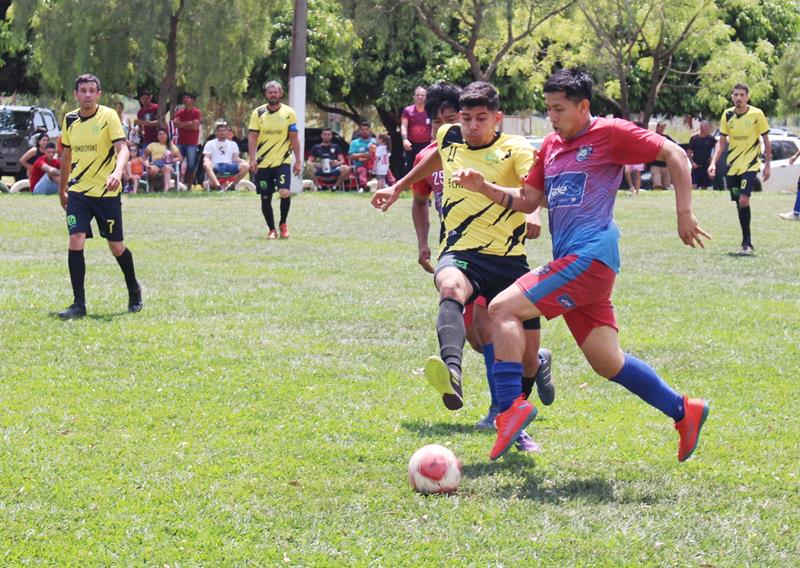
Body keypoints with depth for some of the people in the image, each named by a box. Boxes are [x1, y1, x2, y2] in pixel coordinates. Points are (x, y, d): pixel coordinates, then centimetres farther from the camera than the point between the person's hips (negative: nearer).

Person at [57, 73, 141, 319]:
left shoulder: (109, 116, -9)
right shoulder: (69, 120, 6)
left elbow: (122, 148, -21)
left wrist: (117, 172, -40)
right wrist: (62, 189, 23)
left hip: (106, 192, -3)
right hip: (78, 191, 3)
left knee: (116, 247, 4)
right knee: (75, 241, -13)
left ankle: (134, 291, 32)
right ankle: (78, 304, -8)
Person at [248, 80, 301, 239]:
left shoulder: (289, 113, 0)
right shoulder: (258, 113, 1)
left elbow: (294, 138, 4)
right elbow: (252, 136, 0)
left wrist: (298, 160, 1)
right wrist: (252, 159, -11)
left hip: (283, 161, -1)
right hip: (263, 162, 2)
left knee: (284, 192, -19)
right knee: (265, 197, 4)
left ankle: (283, 223, 5)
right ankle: (272, 229, 18)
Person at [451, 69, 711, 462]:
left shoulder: (610, 133, -3)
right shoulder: (551, 146, 19)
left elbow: (674, 155, -2)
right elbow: (527, 200, 21)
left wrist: (684, 215, -6)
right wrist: (483, 188, 6)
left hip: (590, 255, -8)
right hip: (570, 261, 8)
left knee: (503, 309, -17)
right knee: (607, 362, 8)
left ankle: (511, 405, -21)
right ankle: (683, 412, 20)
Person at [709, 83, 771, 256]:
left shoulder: (757, 114, -7)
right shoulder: (727, 115, 4)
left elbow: (766, 140, 0)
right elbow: (722, 141, 9)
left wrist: (767, 165, -2)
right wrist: (713, 162, -2)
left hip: (750, 165, -4)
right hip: (732, 165, 5)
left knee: (743, 200, -20)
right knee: (739, 203, 6)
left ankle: (747, 244, -14)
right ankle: (747, 244, 16)